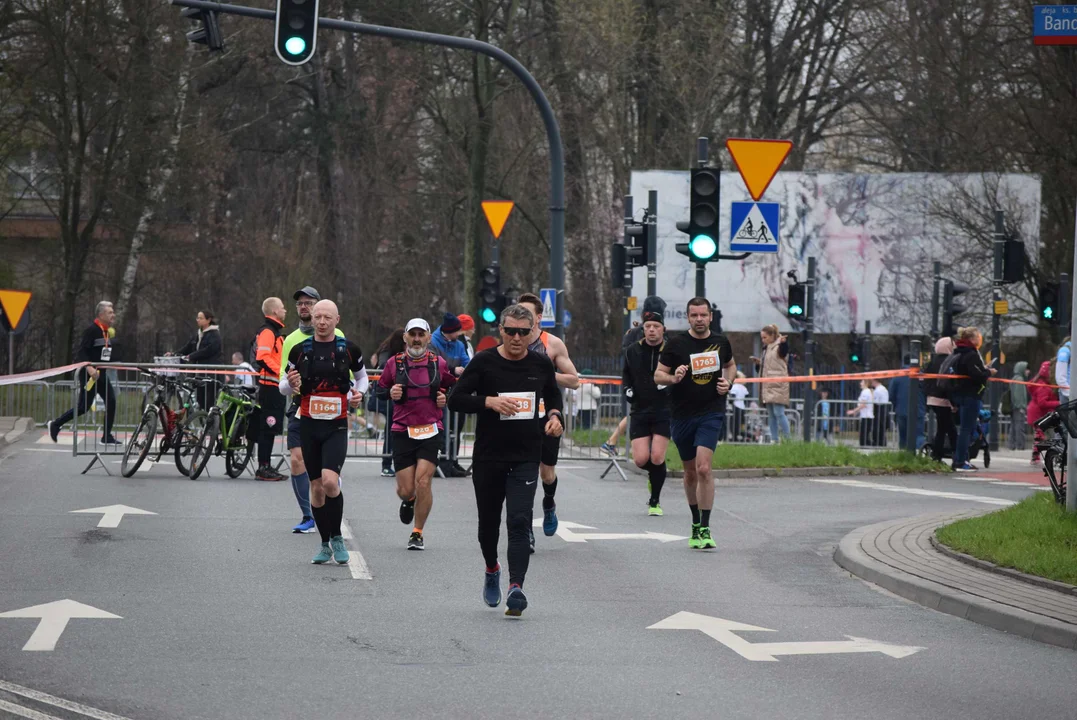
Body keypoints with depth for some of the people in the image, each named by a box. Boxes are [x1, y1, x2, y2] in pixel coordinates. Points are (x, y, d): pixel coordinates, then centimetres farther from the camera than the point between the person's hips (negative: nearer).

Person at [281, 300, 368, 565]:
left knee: (330, 481, -20)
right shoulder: (300, 350, 2)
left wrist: (359, 394, -2)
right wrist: (290, 384, -14)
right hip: (309, 424, 2)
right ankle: (325, 544, 19)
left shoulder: (349, 349, 1)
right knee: (317, 486, 6)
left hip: (337, 426, -2)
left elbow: (362, 376, 19)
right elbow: (282, 387, 10)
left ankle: (336, 537, -3)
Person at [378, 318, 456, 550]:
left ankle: (418, 533, 3)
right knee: (405, 489, 0)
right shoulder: (394, 364, 3)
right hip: (402, 433, 1)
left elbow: (455, 389, 21)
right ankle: (408, 501, 40)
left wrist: (446, 398, 1)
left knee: (423, 481, -13)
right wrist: (390, 394, -9)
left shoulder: (439, 364, 5)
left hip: (431, 431, 0)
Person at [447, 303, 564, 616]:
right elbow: (455, 399, -6)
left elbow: (553, 395, 23)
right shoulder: (484, 362, -4)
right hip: (488, 457, 0)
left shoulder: (541, 364, 4)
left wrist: (554, 415, 2)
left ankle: (516, 587, -24)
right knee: (488, 522, 13)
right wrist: (490, 402, -21)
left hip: (526, 457, 0)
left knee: (519, 521, -15)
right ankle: (492, 571, 41)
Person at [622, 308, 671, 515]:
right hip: (639, 411, 3)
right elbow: (626, 374, 23)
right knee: (641, 459, -7)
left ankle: (654, 502, 5)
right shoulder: (633, 351, 6)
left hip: (664, 412, -3)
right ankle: (654, 474, 30)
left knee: (657, 457, -12)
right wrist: (627, 389, 4)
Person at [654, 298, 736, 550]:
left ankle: (704, 529, -16)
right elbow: (658, 375, 2)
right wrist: (674, 378, -20)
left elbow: (730, 365, 24)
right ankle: (696, 522, 31)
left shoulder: (720, 342, 4)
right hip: (682, 414, 1)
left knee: (703, 467, -17)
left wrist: (728, 383, 4)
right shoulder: (676, 343, -3)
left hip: (711, 413, -1)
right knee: (691, 472, 12)